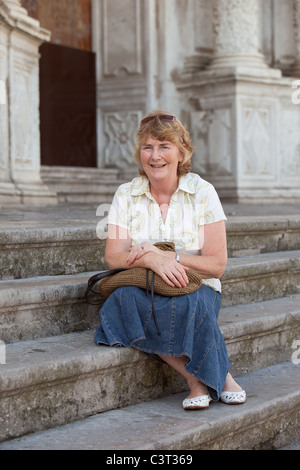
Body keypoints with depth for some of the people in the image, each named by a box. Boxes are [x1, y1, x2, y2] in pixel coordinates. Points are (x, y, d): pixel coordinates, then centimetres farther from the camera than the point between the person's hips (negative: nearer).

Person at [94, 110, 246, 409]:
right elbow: (113, 258, -5)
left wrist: (164, 255, -18)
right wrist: (151, 260, -26)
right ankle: (196, 378, -25)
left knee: (190, 305, -37)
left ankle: (219, 375, -14)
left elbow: (217, 264, -6)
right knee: (124, 300, -33)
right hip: (143, 289, 2)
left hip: (195, 288, -2)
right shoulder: (126, 195, 4)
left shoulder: (202, 192, -1)